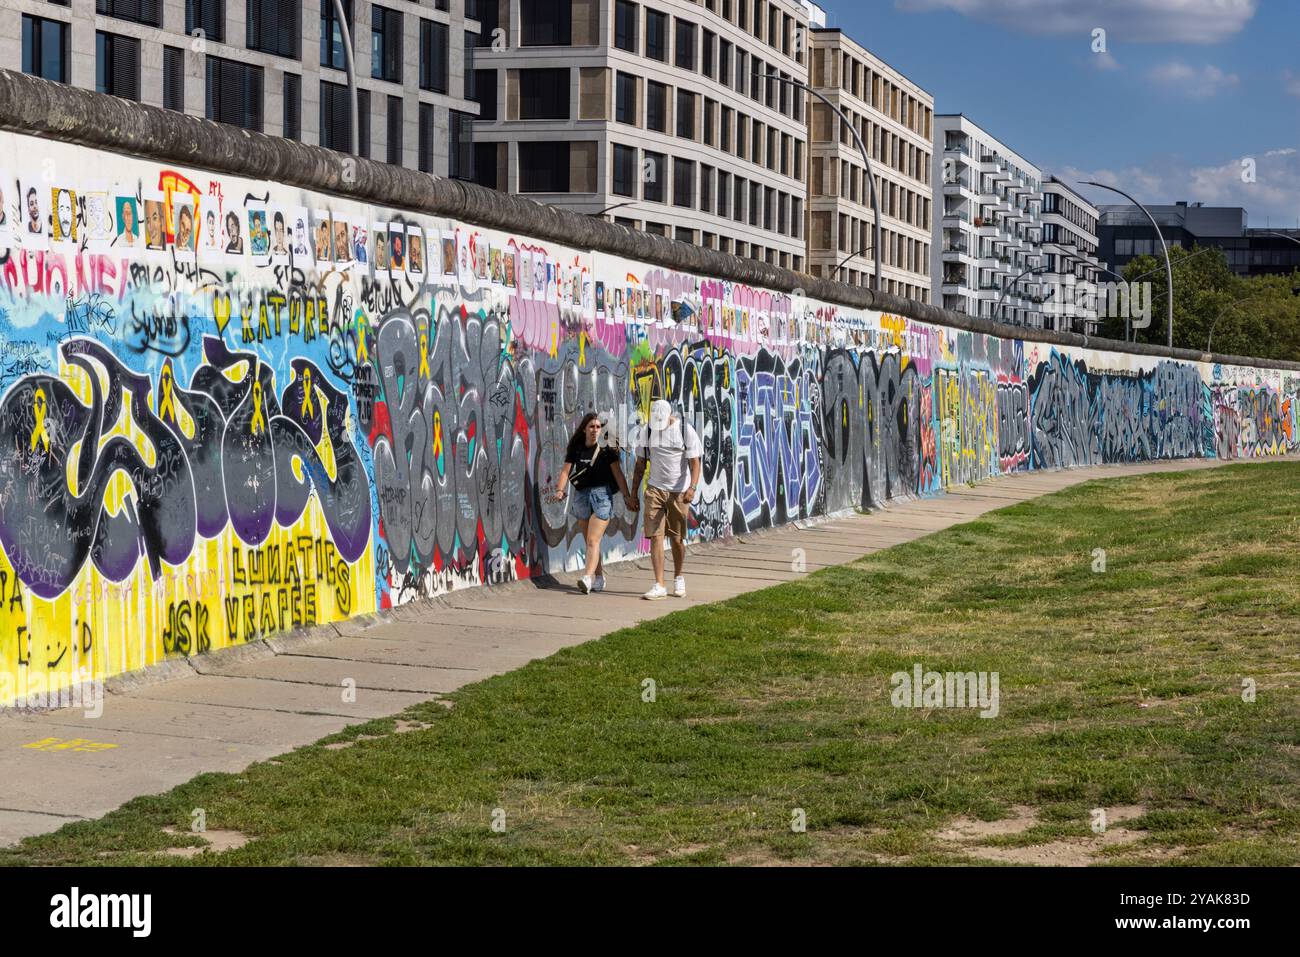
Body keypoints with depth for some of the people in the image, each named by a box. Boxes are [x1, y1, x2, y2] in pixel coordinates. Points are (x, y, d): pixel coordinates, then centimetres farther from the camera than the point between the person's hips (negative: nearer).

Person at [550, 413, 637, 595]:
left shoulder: (606, 450, -1)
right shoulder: (576, 450, 8)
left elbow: (618, 474, -4)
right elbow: (566, 471, 2)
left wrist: (627, 496, -11)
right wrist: (560, 490, -15)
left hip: (601, 496, -4)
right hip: (581, 496, 4)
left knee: (593, 540, -16)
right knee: (589, 542, 10)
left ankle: (587, 578, -28)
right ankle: (599, 579, 21)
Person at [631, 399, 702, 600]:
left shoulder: (686, 431, -5)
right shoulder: (647, 432, 5)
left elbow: (694, 463, -10)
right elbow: (640, 465, 12)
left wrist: (692, 488, -25)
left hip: (679, 492, -2)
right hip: (654, 490, 2)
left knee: (677, 539, 5)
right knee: (655, 536, -7)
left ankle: (678, 578, 28)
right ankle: (659, 586, -8)